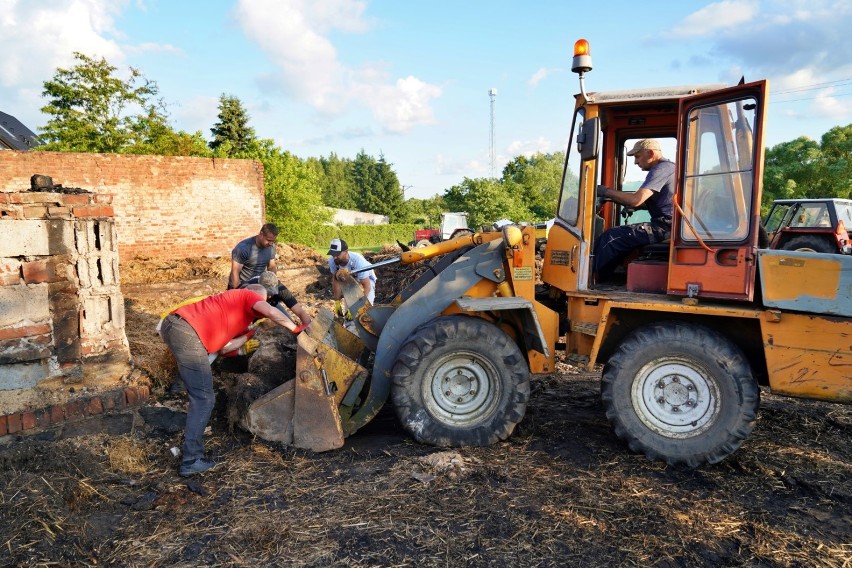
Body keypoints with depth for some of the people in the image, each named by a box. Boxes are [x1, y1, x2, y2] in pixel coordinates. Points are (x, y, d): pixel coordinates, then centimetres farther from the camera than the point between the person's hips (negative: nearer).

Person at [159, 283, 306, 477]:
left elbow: (224, 347, 20)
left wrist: (250, 334, 24)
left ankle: (192, 432, 43)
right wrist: (295, 329, 0)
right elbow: (271, 312, -12)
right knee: (204, 398, -7)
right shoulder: (249, 296, 9)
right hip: (187, 332, -10)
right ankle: (191, 462, -6)